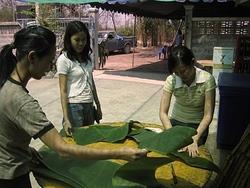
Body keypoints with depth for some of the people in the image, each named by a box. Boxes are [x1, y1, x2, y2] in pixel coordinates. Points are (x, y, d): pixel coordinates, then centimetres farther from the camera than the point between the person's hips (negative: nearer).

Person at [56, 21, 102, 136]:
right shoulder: (64, 59, -11)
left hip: (89, 106, 6)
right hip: (74, 107, -6)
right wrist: (66, 119, -18)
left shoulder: (87, 57, 9)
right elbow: (63, 91, -13)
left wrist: (98, 106, 16)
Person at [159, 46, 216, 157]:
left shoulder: (207, 79, -24)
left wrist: (195, 139, -32)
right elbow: (163, 112, -20)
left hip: (198, 126, -1)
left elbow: (208, 115, -22)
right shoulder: (171, 80, -20)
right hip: (176, 123, 1)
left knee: (192, 155, -2)